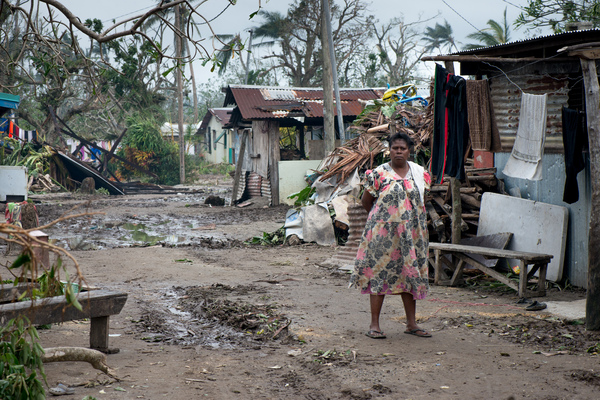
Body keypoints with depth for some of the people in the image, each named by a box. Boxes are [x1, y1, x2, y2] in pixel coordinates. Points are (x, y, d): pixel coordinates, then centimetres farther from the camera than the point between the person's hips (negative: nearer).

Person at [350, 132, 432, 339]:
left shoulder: (419, 172, 7)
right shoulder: (378, 173, -4)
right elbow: (366, 201, 5)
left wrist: (406, 218, 11)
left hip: (411, 232, 4)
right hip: (383, 232, -4)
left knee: (410, 273, 7)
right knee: (379, 272, -4)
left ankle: (411, 323, 16)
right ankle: (374, 324, 2)